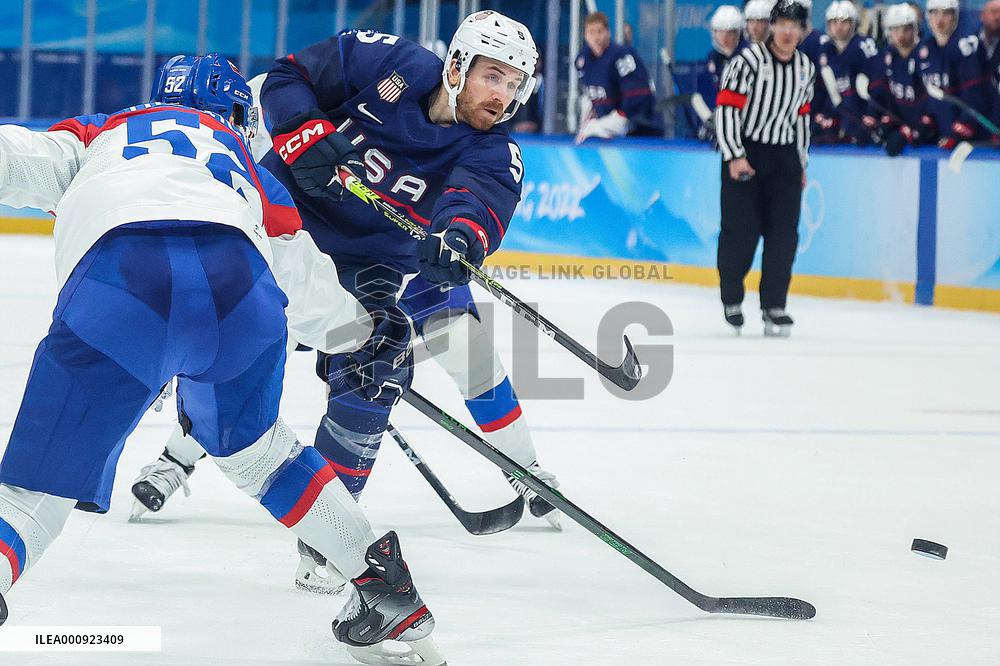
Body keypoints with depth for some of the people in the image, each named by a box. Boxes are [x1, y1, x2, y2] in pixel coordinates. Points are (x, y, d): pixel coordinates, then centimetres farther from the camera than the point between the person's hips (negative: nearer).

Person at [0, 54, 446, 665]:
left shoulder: (100, 136, 37)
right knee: (254, 447, 31)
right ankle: (386, 588, 34)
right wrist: (369, 334, 59)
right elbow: (306, 279, 42)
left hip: (116, 279, -2)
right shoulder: (247, 173, 40)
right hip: (237, 279, 2)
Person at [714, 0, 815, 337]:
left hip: (784, 156, 5)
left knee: (784, 233, -3)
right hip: (743, 154, -5)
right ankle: (731, 300, 14)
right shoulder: (748, 61, -12)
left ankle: (774, 306, 3)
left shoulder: (805, 69, 9)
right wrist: (735, 156, -18)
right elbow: (726, 106, -14)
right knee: (741, 230, -6)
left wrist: (801, 163, 19)